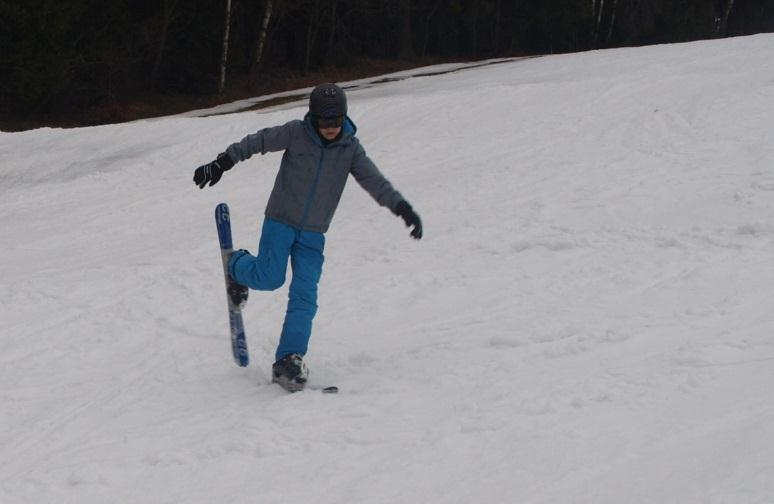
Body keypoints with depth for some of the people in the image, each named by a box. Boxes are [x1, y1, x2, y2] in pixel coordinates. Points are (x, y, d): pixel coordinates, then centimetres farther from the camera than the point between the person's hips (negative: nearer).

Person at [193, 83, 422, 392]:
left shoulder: (350, 148, -4)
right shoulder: (295, 133, -10)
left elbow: (375, 181, -11)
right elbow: (257, 143, -2)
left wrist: (402, 208, -24)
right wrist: (221, 164, -3)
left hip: (313, 234, 2)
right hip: (280, 221, -2)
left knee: (305, 296, -9)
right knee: (270, 278, -14)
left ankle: (289, 361, -10)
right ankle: (237, 265, 21)